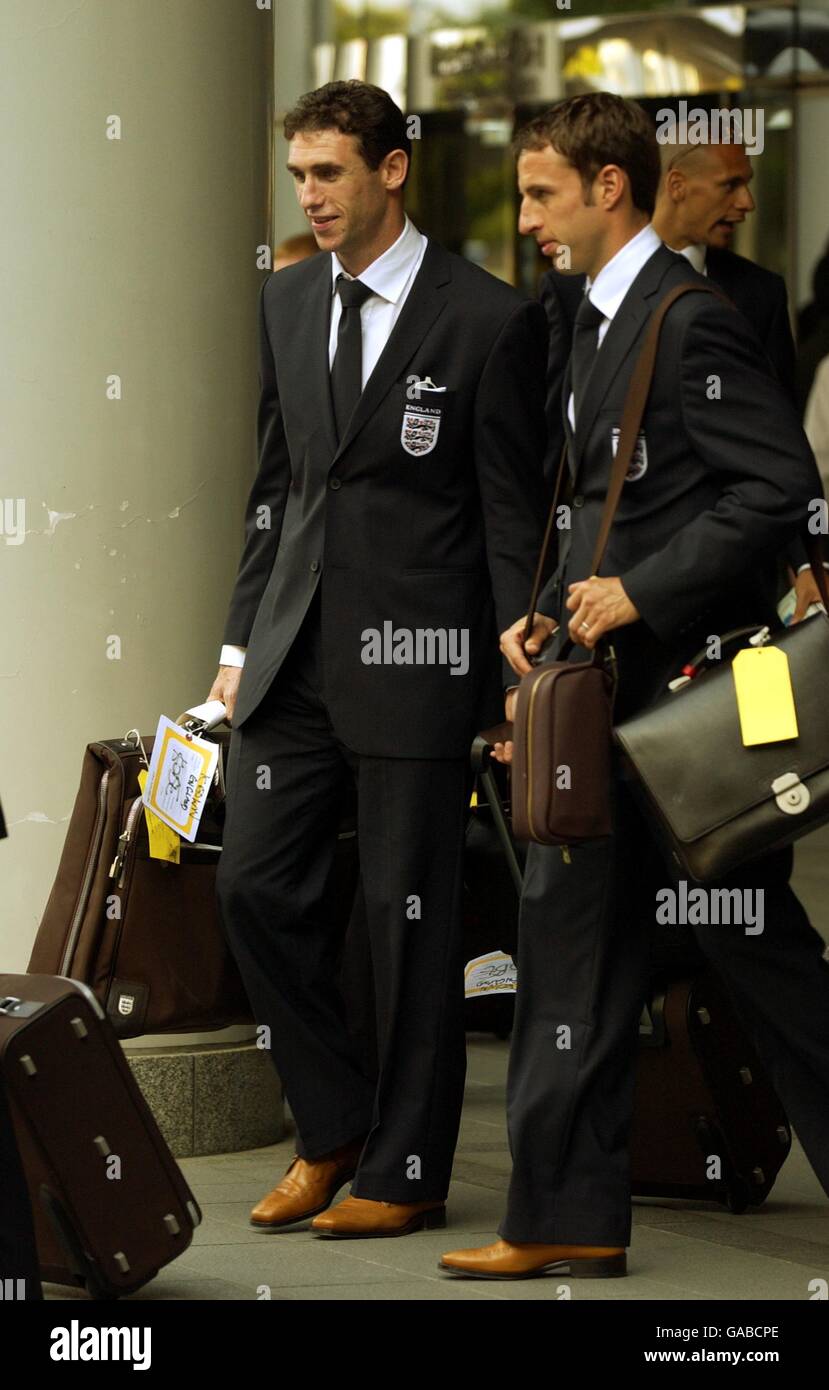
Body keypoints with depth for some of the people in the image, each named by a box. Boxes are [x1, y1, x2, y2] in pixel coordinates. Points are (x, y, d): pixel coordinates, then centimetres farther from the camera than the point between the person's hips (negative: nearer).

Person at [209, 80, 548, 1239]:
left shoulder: (490, 320, -7)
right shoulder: (287, 304, 11)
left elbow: (513, 513, -6)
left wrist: (518, 680, -8)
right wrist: (243, 639, 14)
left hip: (414, 658, -6)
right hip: (297, 653, 6)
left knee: (411, 916, 1)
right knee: (255, 886, 2)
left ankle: (407, 1171, 13)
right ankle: (333, 1128, 20)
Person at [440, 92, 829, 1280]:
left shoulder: (693, 322, -14)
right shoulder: (597, 325, 16)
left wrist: (640, 594, -19)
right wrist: (554, 613, 8)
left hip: (688, 684, -9)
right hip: (606, 690, 9)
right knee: (570, 936, 7)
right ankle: (570, 1217, 10)